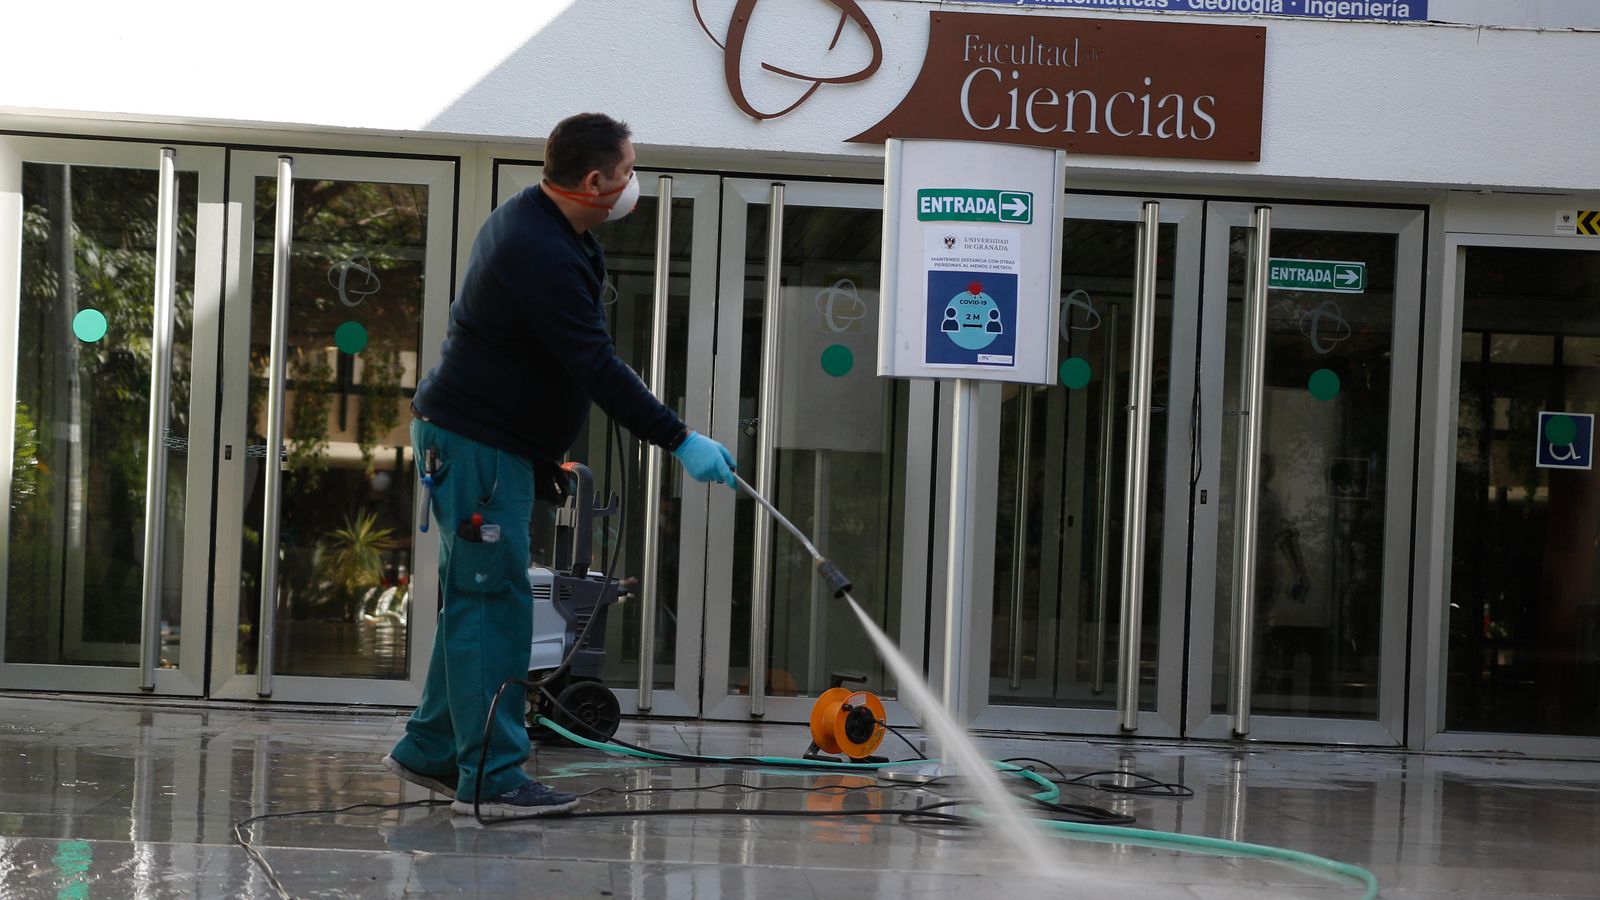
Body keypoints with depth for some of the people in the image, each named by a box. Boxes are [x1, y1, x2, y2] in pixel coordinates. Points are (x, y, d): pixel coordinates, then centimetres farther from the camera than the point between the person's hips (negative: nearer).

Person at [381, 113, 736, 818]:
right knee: (494, 602, -10)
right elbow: (596, 368, -27)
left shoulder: (531, 221, 12)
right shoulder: (541, 254, -23)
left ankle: (429, 751, 23)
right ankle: (491, 778, -9)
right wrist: (679, 441, -25)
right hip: (477, 442, -11)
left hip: (477, 437, 11)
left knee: (478, 599, 16)